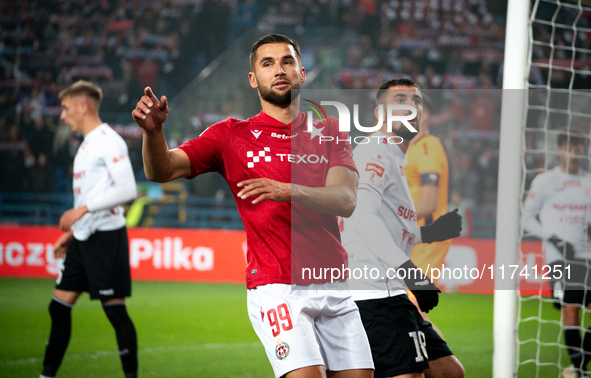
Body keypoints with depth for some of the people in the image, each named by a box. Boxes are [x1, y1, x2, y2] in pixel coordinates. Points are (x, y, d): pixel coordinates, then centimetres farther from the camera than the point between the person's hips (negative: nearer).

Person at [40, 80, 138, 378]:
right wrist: (71, 232, 22)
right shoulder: (87, 145, 18)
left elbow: (127, 190, -21)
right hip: (83, 238, 9)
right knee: (59, 306, 8)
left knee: (114, 309, -6)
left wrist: (82, 209, -21)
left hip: (106, 236, -9)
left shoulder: (109, 141, -12)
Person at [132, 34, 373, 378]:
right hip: (277, 289, -3)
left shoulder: (329, 132, 10)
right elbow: (163, 170, -3)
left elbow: (346, 200, -7)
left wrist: (290, 190, -26)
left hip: (334, 287, 4)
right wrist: (153, 130, -25)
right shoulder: (232, 135, 6)